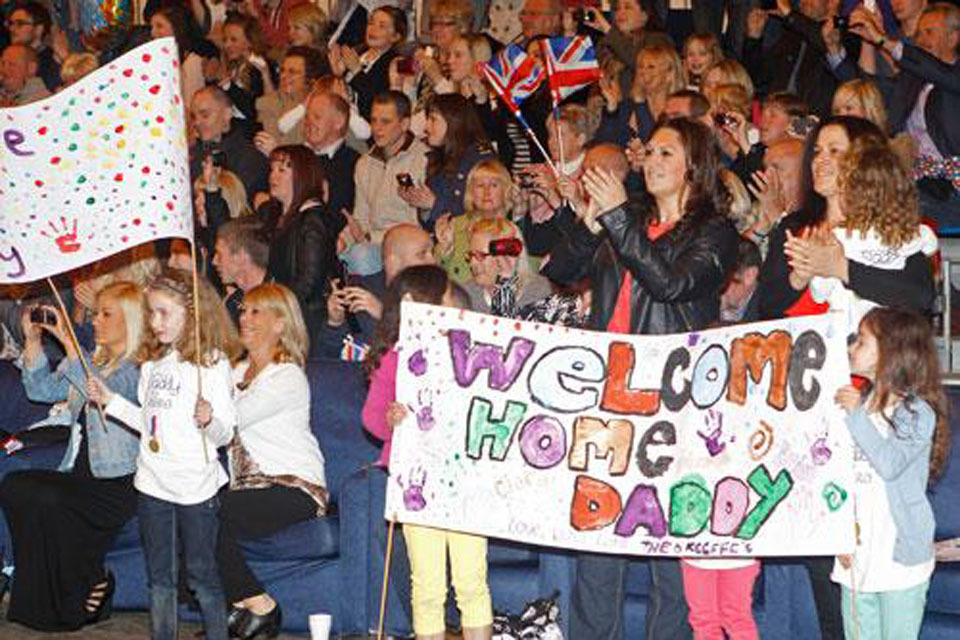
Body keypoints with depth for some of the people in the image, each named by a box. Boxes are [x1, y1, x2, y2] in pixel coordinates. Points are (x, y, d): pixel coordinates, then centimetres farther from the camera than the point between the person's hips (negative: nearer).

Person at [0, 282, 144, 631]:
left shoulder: (141, 368, -6)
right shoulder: (90, 360, 20)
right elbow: (42, 389, 17)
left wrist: (67, 341, -23)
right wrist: (32, 340, 5)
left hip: (119, 483, -8)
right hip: (80, 475, 8)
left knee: (50, 499, -29)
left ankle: (86, 590, -7)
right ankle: (44, 600, -11)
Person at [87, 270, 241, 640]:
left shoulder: (213, 363, -12)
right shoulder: (152, 362, 9)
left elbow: (225, 434, -11)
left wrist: (209, 419, -31)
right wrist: (110, 401, 15)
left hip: (195, 484, -6)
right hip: (153, 483, 6)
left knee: (201, 575, 3)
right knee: (159, 578, 13)